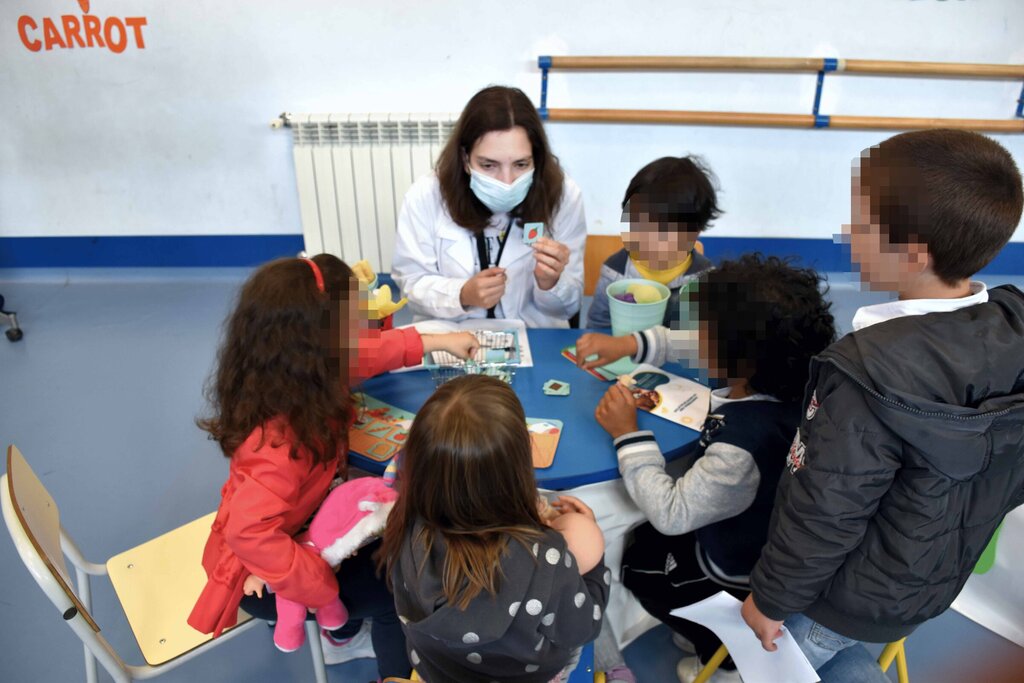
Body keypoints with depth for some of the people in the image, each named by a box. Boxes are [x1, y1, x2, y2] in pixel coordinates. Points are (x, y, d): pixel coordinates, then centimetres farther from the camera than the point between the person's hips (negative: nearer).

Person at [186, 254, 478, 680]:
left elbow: (368, 353, 2)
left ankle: (347, 620, 35)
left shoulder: (295, 374, -14)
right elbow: (249, 534, -47)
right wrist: (321, 588, -34)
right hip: (261, 574, -8)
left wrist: (439, 341, 6)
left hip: (296, 529, 8)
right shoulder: (282, 437, -40)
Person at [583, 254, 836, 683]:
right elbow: (692, 347, -2)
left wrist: (628, 434, -25)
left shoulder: (743, 447, -44)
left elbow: (670, 512, -31)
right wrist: (629, 344, -10)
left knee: (629, 559, 19)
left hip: (737, 571, -7)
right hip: (762, 537, 8)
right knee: (643, 535, 26)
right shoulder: (773, 376, -20)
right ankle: (708, 629, 34)